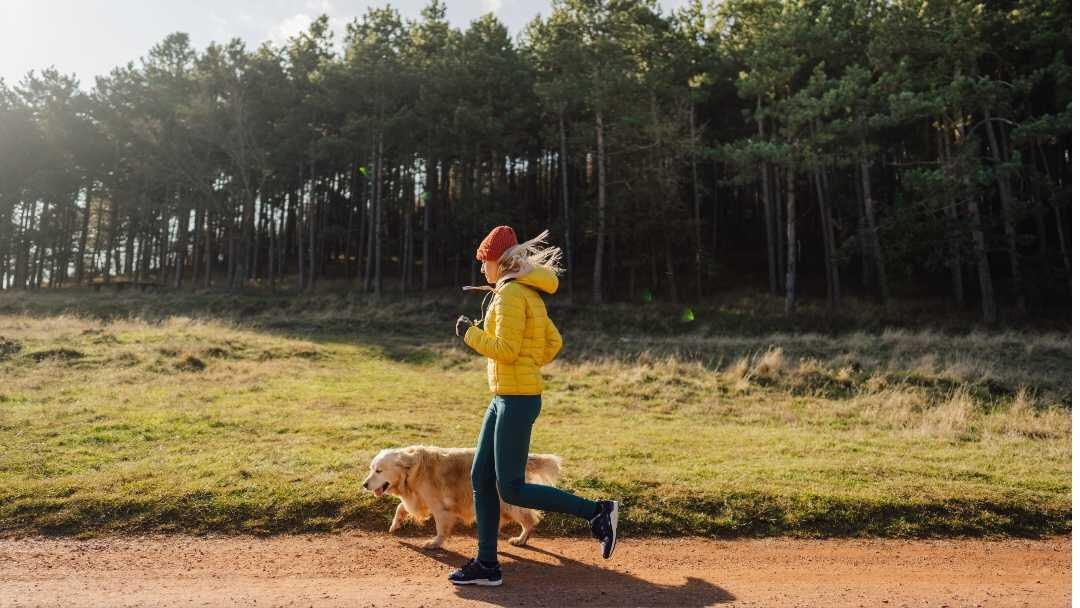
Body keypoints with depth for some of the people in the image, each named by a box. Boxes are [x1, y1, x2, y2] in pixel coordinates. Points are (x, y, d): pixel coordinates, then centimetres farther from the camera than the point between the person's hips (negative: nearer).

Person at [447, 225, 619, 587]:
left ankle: (597, 511, 1)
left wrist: (470, 333, -7)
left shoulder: (511, 293, -14)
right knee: (481, 479, 11)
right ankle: (487, 565, 18)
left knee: (511, 489, -5)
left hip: (517, 399, -10)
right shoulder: (528, 293, 15)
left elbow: (506, 350, -20)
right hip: (504, 398, 10)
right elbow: (553, 343, 19)